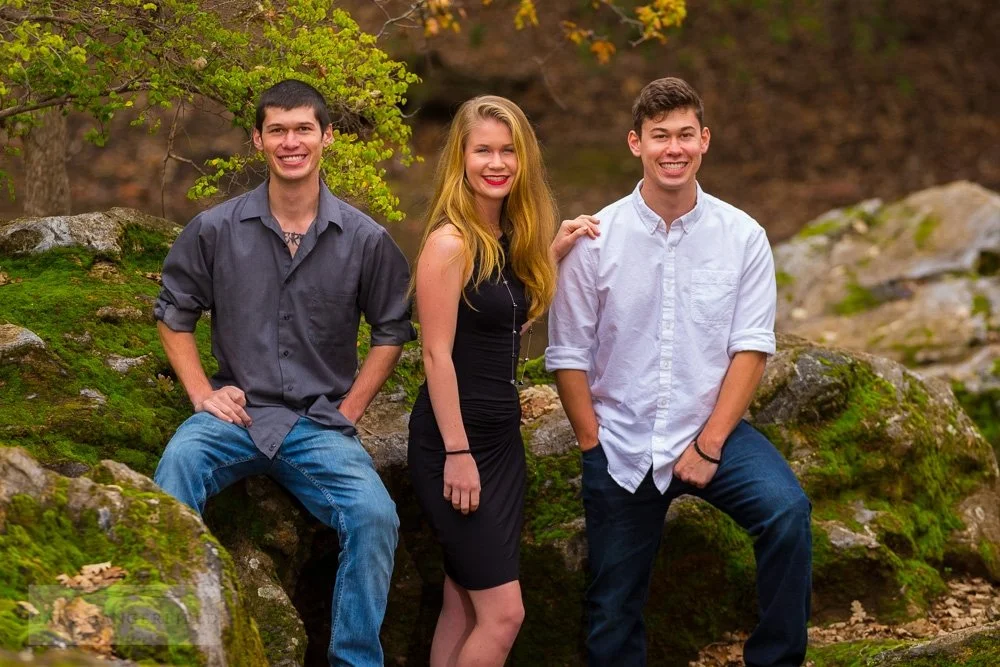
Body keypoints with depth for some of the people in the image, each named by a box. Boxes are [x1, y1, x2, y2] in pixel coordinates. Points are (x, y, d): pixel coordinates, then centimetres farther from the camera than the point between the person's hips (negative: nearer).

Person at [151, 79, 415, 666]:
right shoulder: (216, 230, 2)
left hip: (322, 425, 0)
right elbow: (174, 314, 14)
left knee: (375, 516, -27)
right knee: (179, 462, -34)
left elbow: (392, 331, 13)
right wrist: (203, 395, 2)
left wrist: (350, 409, 4)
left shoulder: (365, 239, 2)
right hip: (236, 414, 0)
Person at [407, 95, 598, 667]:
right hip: (453, 441, -8)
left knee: (465, 607, 11)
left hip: (501, 437, 8)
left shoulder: (510, 238, 9)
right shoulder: (450, 242, -15)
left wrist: (556, 251, 9)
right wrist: (458, 452, -19)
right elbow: (437, 353, -17)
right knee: (503, 612, -9)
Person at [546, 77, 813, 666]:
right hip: (621, 445, 1)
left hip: (713, 427, 0)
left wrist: (709, 444, -13)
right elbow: (569, 356, -1)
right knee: (615, 613, 6)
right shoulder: (596, 241, -5)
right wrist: (593, 447, -5)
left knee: (787, 510, -28)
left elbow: (751, 349, -6)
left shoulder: (743, 237, -4)